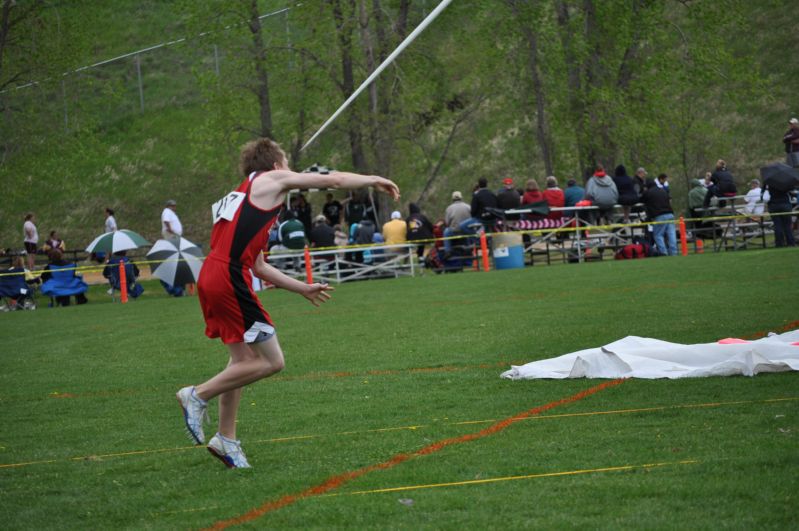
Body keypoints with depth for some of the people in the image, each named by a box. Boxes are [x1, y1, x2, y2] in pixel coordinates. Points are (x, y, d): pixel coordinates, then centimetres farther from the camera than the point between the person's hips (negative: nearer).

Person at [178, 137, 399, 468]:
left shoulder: (246, 195, 29)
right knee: (271, 362, -5)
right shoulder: (271, 180, 6)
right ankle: (198, 395, -1)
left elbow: (258, 266, 31)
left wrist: (302, 289, 37)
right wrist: (374, 180, 25)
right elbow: (334, 180, 9)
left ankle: (226, 438, 23)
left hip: (210, 278, 9)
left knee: (243, 359, 20)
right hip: (230, 279, -9)